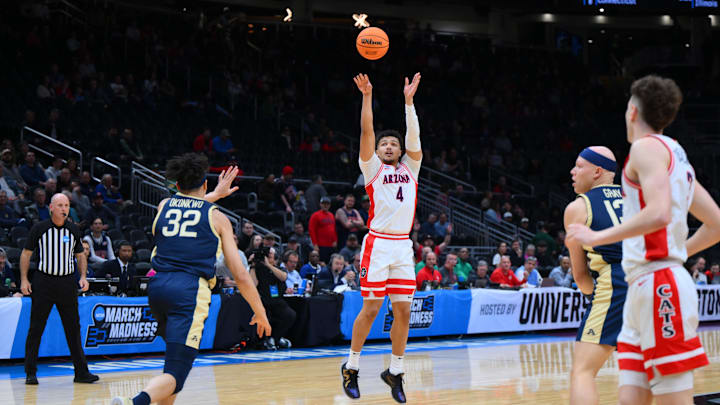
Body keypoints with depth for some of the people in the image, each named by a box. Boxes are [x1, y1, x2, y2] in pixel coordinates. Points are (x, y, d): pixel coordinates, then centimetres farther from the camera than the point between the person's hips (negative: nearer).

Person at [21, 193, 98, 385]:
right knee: (35, 329, -2)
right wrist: (24, 279, -3)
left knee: (73, 328, 4)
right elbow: (26, 254, 4)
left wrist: (83, 276, 1)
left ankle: (81, 372, 8)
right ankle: (30, 373, 5)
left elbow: (80, 255, 16)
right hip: (43, 281, -2)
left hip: (67, 283, 2)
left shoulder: (73, 230, 6)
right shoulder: (39, 228, -2)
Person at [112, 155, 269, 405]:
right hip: (190, 291, -5)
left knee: (176, 355, 30)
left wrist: (216, 194, 57)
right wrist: (260, 312, 18)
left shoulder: (164, 205, 17)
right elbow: (240, 275, 8)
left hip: (158, 286, 5)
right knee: (174, 374, -13)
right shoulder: (217, 217, 9)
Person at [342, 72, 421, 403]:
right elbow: (366, 132, -4)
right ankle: (351, 367, 10)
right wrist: (367, 97, -11)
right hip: (378, 243, -4)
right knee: (371, 308, -4)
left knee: (403, 310, 2)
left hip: (403, 245, 4)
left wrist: (408, 100, -2)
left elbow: (414, 136, 4)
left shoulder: (410, 168, 15)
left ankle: (395, 371, 13)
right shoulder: (373, 168, 7)